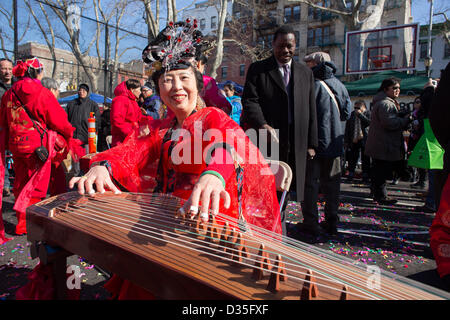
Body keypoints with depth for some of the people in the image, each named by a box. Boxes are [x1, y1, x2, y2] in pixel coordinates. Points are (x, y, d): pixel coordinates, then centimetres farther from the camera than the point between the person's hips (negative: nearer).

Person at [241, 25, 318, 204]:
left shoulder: (306, 73, 18)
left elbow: (311, 111, 15)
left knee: (287, 192, 7)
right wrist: (263, 125, -22)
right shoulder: (257, 69, 7)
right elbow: (249, 101, -4)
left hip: (296, 145, 3)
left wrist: (311, 144, 10)